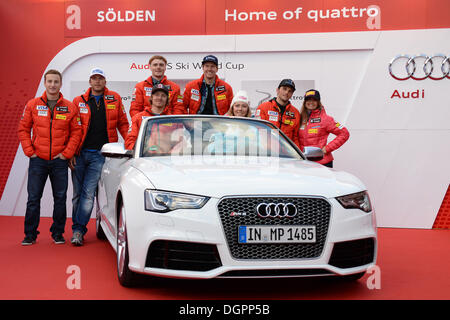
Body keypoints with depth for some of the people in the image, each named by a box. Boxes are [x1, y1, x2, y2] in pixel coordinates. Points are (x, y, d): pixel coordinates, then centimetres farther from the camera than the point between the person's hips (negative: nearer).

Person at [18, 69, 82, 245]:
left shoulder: (70, 107, 3)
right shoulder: (33, 105, 4)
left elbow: (76, 132, 3)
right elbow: (23, 129, 6)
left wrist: (66, 153, -5)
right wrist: (29, 151, -3)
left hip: (59, 160, 0)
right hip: (37, 160, 0)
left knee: (60, 198, 4)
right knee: (33, 198, 2)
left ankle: (58, 233, 16)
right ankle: (30, 234, 12)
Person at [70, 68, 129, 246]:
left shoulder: (115, 99, 8)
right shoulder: (79, 101, 7)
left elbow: (122, 123, 13)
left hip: (99, 154, -1)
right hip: (80, 153, 1)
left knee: (88, 193, -8)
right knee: (78, 194, 6)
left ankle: (78, 230, -3)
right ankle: (78, 228, 17)